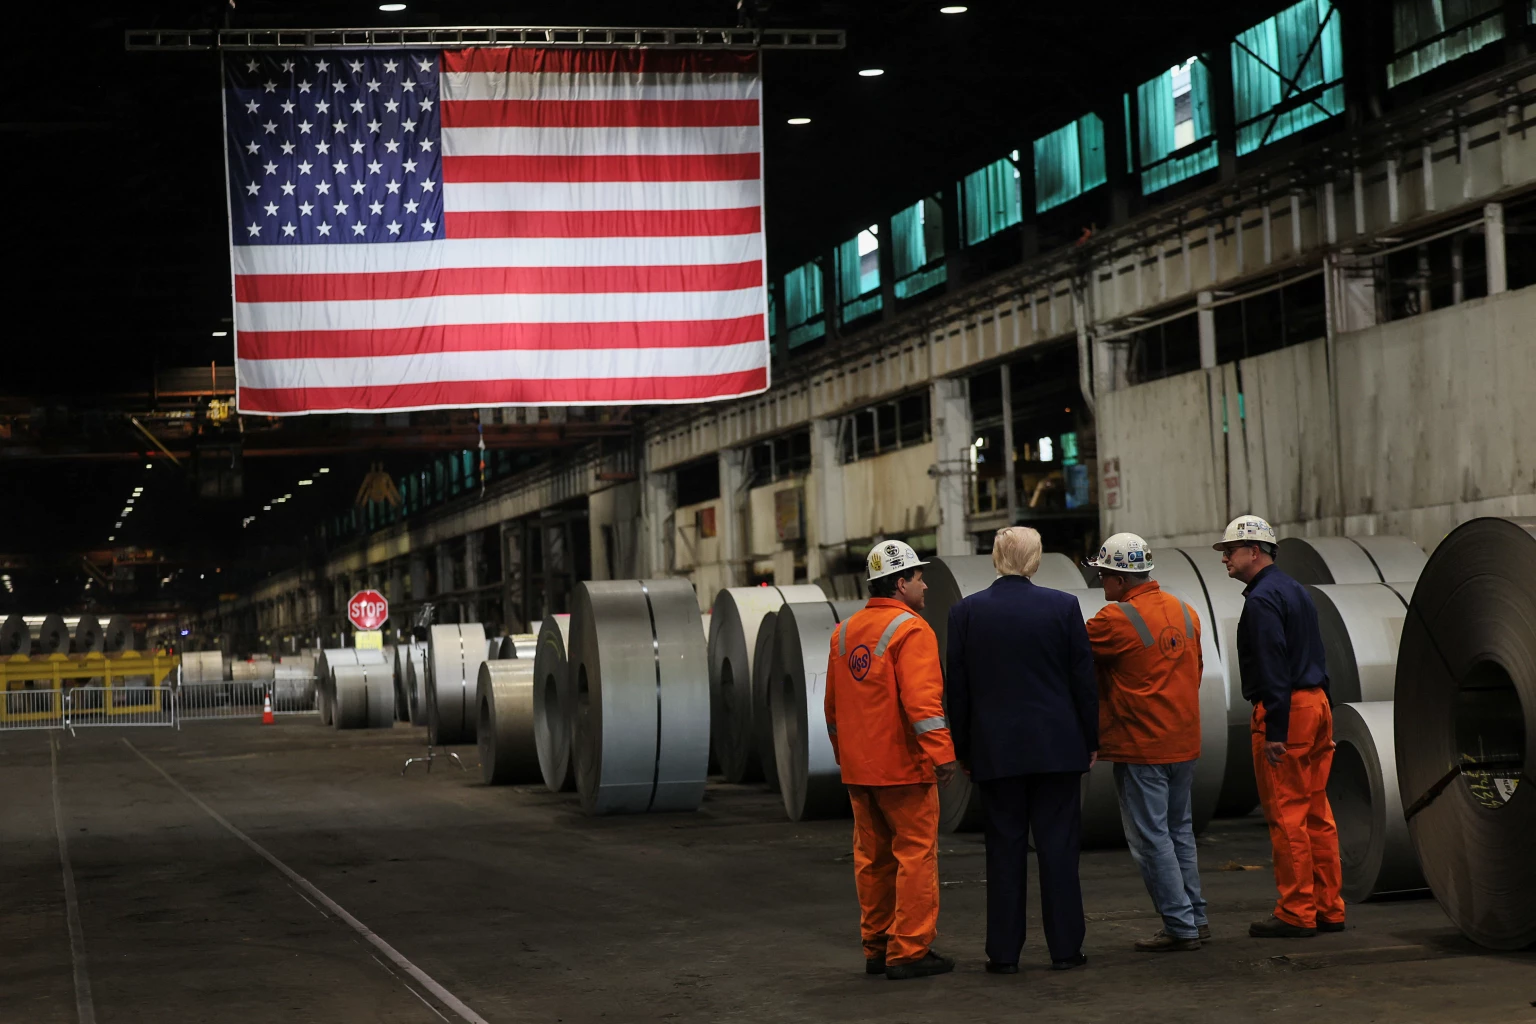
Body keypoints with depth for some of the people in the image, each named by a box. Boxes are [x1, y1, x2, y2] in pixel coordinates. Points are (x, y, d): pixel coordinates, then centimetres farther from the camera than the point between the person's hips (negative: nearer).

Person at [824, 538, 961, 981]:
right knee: (915, 854, -3)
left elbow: (833, 704, 18)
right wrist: (941, 753, -24)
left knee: (872, 857, 12)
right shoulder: (910, 630, -11)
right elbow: (921, 699, -22)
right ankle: (909, 951, -4)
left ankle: (877, 946, 17)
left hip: (858, 768, 8)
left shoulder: (844, 632, 13)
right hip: (903, 766, -8)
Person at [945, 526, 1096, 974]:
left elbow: (956, 688, 2)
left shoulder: (966, 612, -2)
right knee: (1059, 846, 5)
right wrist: (1090, 740, 9)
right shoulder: (1063, 606, -4)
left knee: (1005, 849, 5)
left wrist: (962, 748, 10)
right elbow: (1084, 679, 0)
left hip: (995, 749, 1)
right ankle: (1065, 947, 7)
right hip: (1057, 747, 0)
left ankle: (1004, 951, 6)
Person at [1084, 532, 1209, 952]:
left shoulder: (1117, 619, -16)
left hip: (1140, 749, -8)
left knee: (1151, 839, -1)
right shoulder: (1185, 612, 9)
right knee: (1179, 830, 18)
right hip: (1184, 743, 8)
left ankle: (1180, 927, 0)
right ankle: (1195, 917, 21)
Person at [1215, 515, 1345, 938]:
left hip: (1284, 711, -10)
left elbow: (1273, 668, -18)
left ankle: (1296, 913, -3)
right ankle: (1328, 908, 13)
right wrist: (1322, 719, 19)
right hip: (1317, 703, 10)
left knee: (1286, 816, -5)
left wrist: (1275, 731, -20)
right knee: (1317, 814, 11)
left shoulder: (1262, 599, -11)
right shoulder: (1297, 591, 19)